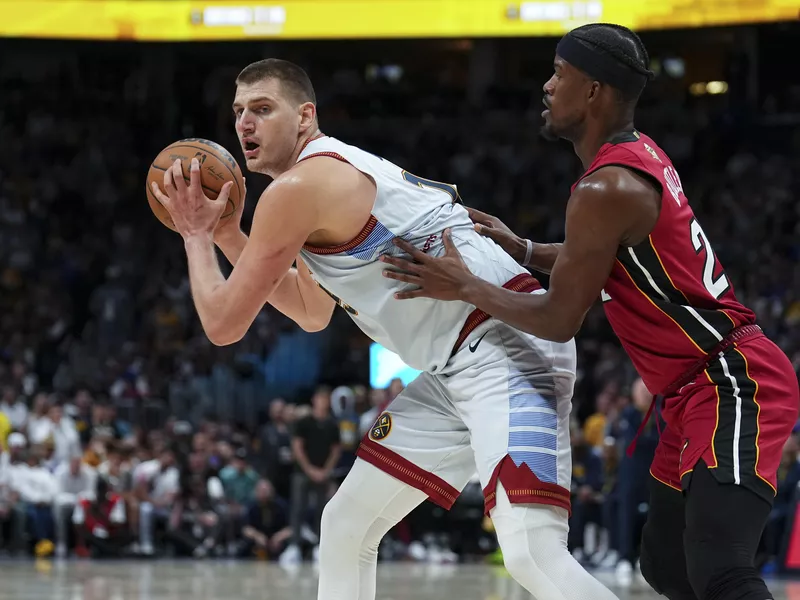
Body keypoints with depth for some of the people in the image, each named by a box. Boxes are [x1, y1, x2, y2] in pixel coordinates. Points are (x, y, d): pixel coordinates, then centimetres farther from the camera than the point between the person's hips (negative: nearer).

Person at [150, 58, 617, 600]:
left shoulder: (296, 188, -10)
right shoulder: (339, 174, 21)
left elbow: (224, 324, -6)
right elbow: (312, 313, 35)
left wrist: (195, 235, 10)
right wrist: (227, 236, 28)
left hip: (506, 349, -11)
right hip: (457, 368, 11)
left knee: (532, 553, -28)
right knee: (345, 528, 16)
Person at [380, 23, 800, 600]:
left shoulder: (605, 190, -19)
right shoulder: (640, 155, 11)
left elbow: (560, 321, -12)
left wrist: (466, 287, -3)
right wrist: (523, 250, 19)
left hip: (734, 384, -11)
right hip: (705, 385, 11)